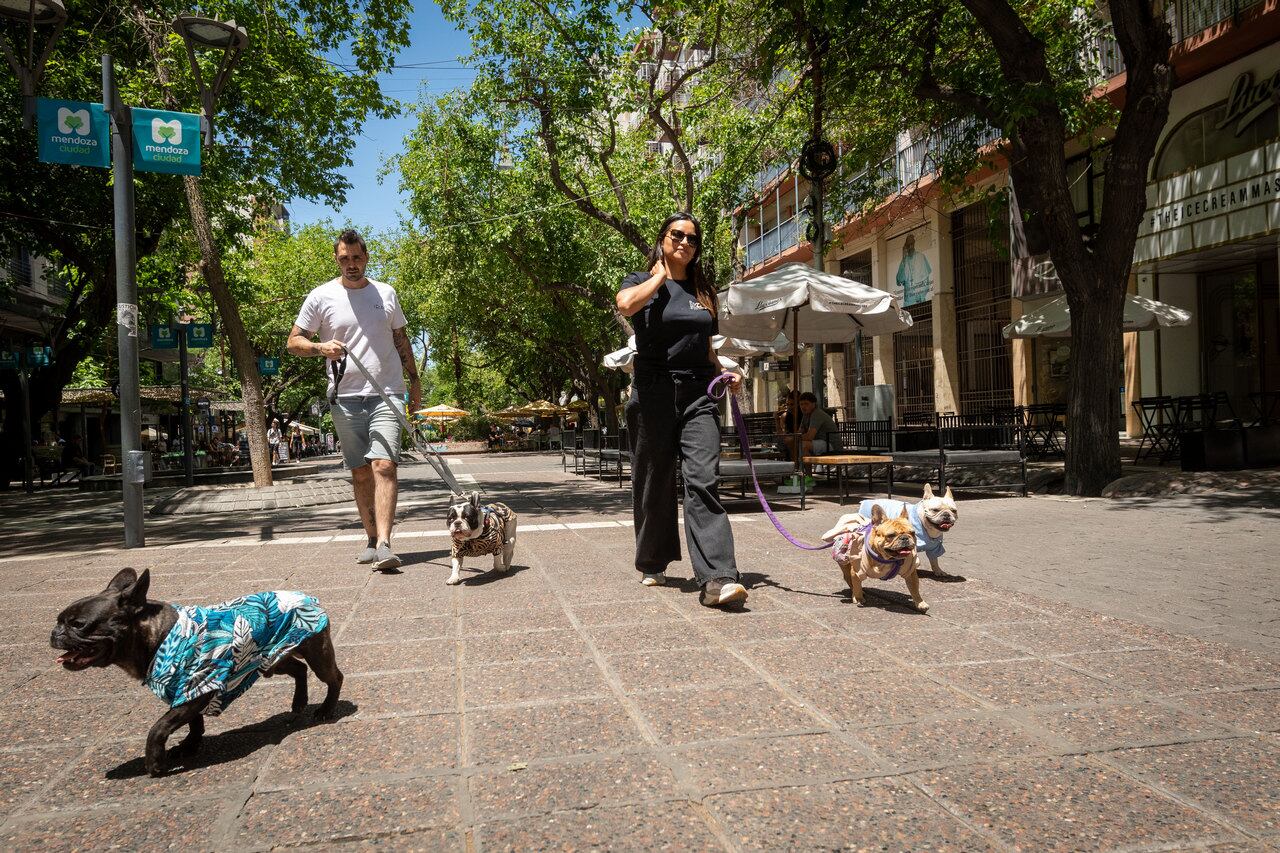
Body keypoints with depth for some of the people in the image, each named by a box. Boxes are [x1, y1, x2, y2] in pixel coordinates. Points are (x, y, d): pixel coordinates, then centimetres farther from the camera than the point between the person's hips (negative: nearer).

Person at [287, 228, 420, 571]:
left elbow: (401, 340, 19)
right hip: (345, 397, 1)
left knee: (384, 465, -15)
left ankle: (384, 544, -21)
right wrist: (321, 347, -15)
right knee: (360, 472, 7)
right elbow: (294, 341, 6)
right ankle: (372, 539, 18)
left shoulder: (386, 293, 10)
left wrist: (415, 381, 16)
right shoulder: (321, 297, 4)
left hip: (387, 394, -1)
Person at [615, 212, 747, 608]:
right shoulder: (641, 281, 5)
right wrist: (660, 274, -5)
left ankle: (717, 578, -20)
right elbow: (626, 304, -21)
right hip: (654, 394, -2)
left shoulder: (703, 291, 18)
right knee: (655, 484, 6)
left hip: (698, 395, 3)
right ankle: (651, 564, 25)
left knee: (703, 480, -12)